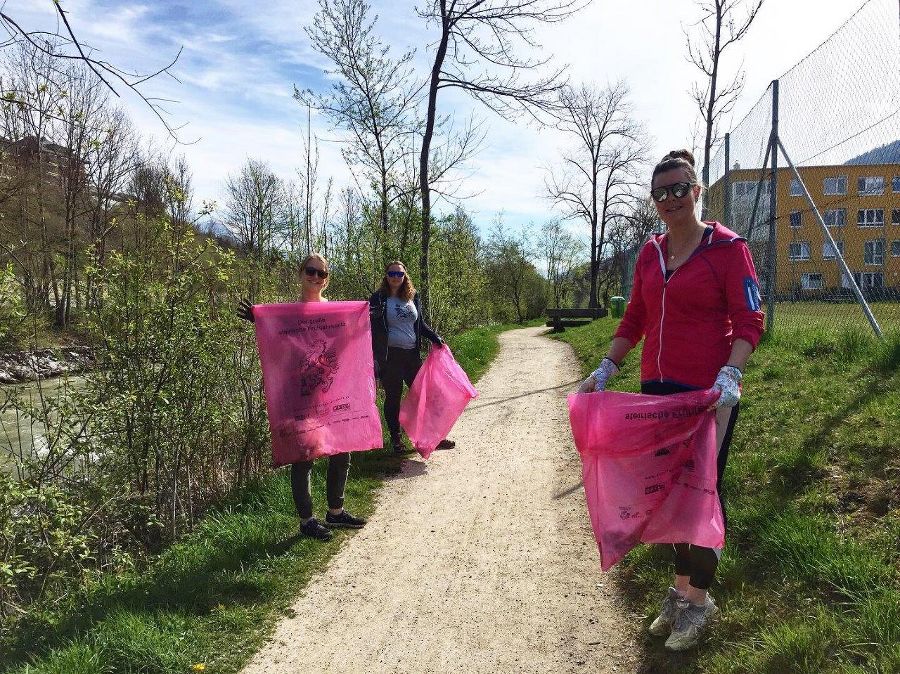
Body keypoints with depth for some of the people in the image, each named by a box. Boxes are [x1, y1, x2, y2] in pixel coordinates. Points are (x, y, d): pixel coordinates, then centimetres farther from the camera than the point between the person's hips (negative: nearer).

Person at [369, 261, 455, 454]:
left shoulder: (413, 297, 10)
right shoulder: (379, 299, -3)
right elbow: (373, 329, -6)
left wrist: (435, 337, 9)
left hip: (412, 354, 4)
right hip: (390, 357, -4)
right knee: (393, 397, 6)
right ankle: (395, 439, 19)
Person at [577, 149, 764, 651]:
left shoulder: (727, 247, -6)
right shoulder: (650, 253, 10)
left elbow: (749, 323, -10)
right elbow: (635, 321, 15)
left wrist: (730, 376, -24)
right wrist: (606, 369, 7)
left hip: (709, 394, -5)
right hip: (657, 390, 6)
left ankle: (698, 600, 23)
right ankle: (682, 587, 31)